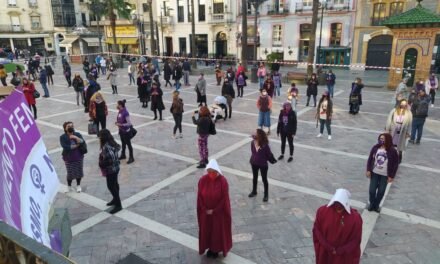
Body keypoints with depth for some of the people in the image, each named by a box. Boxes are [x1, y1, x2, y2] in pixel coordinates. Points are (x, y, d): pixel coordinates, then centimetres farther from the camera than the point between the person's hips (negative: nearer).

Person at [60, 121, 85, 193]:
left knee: (79, 171, 10)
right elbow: (65, 147, -23)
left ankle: (78, 185, 30)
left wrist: (76, 138, -27)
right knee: (70, 173, 4)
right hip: (68, 158, -2)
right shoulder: (62, 137, -10)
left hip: (79, 157, 2)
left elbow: (83, 142, -14)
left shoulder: (77, 134, -2)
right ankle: (69, 186, 28)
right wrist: (76, 145, -18)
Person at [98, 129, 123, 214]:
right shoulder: (111, 143, 1)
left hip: (110, 169, -10)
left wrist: (101, 164, -18)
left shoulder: (106, 147, -28)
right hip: (114, 168, 10)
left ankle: (118, 205, 9)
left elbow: (110, 159, -36)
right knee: (114, 184, 22)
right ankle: (115, 199, 40)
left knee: (111, 186, 0)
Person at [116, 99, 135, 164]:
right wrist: (117, 122, -2)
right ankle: (123, 155, 39)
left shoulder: (125, 113, -25)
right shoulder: (119, 111, 0)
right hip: (121, 130, 8)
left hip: (126, 131, -8)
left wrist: (120, 125, -24)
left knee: (128, 144, 3)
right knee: (123, 143, 23)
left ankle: (131, 158, 15)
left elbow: (129, 123, -24)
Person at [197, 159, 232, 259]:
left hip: (219, 212, -2)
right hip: (205, 212, 3)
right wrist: (205, 209, -10)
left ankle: (216, 249, 36)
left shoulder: (223, 181, -20)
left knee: (218, 230, 14)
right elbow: (200, 196, -6)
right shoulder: (203, 180, -14)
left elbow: (224, 198, -16)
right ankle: (210, 248, 39)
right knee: (206, 230, 17)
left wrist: (214, 210, -14)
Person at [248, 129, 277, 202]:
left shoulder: (265, 145, -27)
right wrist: (253, 159, 10)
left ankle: (266, 195, 32)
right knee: (254, 177, 23)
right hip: (254, 163, 4)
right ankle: (254, 191, 45)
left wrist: (272, 161, -3)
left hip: (263, 165, -4)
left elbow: (269, 154, -14)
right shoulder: (253, 143, -15)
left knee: (264, 179, 13)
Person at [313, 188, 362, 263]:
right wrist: (328, 247, -13)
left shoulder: (355, 218, -20)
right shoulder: (322, 211, -16)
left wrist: (339, 251, -15)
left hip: (344, 256, -2)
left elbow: (355, 240, -12)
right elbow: (317, 230, -7)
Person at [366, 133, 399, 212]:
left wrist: (391, 176, -8)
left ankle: (376, 205, 30)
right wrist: (368, 170, -3)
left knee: (381, 191, 8)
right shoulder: (375, 148, -6)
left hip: (385, 175, -2)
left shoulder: (392, 151, -13)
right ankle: (371, 204, 28)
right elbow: (370, 159, 2)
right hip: (374, 173, 2)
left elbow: (395, 164, -7)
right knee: (372, 190, 4)